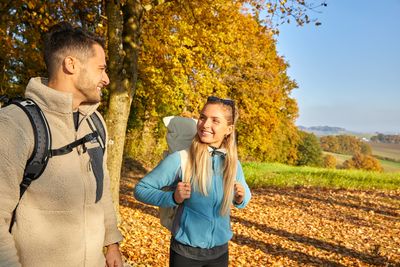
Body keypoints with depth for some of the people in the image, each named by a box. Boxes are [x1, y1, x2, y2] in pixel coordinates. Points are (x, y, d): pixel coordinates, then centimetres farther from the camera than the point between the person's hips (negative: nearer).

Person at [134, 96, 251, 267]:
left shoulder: (233, 163, -7)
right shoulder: (180, 159, -19)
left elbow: (245, 195, 10)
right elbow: (141, 189, -11)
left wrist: (241, 199, -12)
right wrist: (173, 198, -25)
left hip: (220, 251, 4)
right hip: (185, 251, -3)